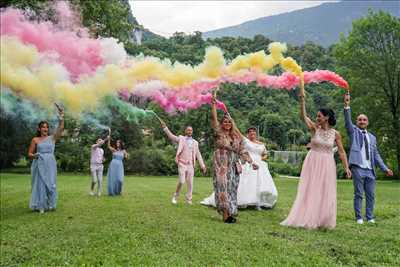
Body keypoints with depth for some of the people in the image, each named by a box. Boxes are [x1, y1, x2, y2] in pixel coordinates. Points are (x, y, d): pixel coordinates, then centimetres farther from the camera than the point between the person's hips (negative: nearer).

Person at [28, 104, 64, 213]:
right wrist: (34, 155, -16)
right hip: (39, 164, -1)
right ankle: (40, 206, 8)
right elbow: (29, 154, 8)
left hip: (50, 164, 1)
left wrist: (61, 118, -25)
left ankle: (50, 205, 15)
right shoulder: (35, 140, 6)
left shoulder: (52, 138, 6)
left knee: (50, 184, 3)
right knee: (40, 184, 0)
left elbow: (61, 129, -10)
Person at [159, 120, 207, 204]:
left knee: (190, 183, 1)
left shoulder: (195, 142, 14)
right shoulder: (181, 139, 6)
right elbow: (171, 136, -5)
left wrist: (202, 165, 8)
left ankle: (189, 199, 12)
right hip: (182, 164, -3)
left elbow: (198, 155, 14)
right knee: (181, 181, -12)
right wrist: (164, 127, -16)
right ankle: (175, 196, 10)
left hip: (190, 165, 3)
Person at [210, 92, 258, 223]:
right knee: (223, 188, -7)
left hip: (233, 167, 4)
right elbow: (214, 119, -10)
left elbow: (242, 151, 13)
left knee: (232, 189, 4)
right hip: (221, 166, -4)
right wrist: (213, 105, -20)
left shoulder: (237, 136, 13)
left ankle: (231, 213, 9)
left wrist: (251, 162, 5)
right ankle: (225, 214, -6)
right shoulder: (219, 134, 3)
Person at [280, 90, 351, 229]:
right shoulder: (315, 128, -3)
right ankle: (307, 219, 12)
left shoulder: (335, 133, -1)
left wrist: (346, 167, -4)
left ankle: (323, 221, 20)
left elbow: (341, 152, 2)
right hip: (312, 163, -1)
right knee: (310, 191, 2)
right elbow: (303, 116, -17)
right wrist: (302, 100, -29)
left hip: (327, 165, 1)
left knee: (325, 192, 6)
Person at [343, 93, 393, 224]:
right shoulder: (353, 131, 8)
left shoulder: (372, 137, 19)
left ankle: (370, 217, 16)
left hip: (370, 170, 4)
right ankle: (359, 218, 6)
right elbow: (347, 121, -11)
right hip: (358, 168, -4)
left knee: (371, 195, 6)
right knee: (358, 194, -2)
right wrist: (347, 105, -23)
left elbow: (376, 155, 19)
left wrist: (385, 168, 12)